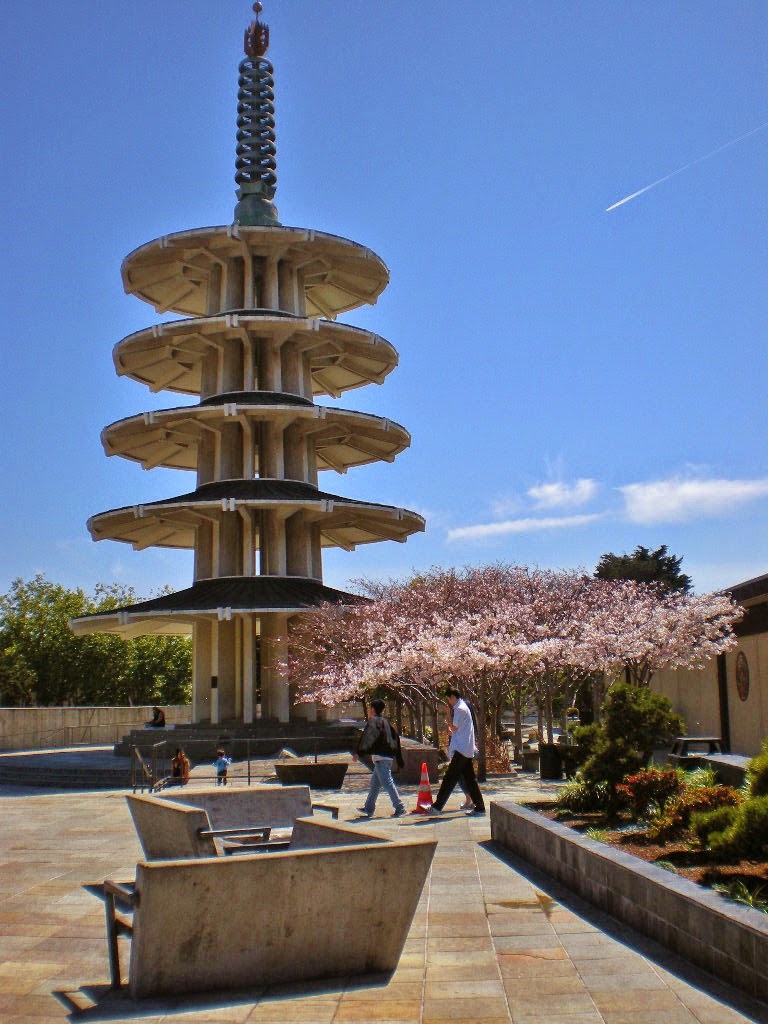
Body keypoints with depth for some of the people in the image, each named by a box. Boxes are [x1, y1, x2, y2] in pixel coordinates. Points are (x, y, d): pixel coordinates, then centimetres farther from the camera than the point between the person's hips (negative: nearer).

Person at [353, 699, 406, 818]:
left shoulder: (373, 721, -7)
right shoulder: (386, 721, 18)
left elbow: (367, 738, -18)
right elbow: (396, 738, 20)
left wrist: (359, 753, -19)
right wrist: (399, 759, 23)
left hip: (380, 757, -10)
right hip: (388, 756, 10)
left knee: (387, 782, -9)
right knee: (375, 783, 16)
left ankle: (399, 808, -12)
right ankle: (369, 808, 23)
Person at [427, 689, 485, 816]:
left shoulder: (459, 709, -12)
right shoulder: (464, 707, 18)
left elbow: (454, 728, -9)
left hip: (461, 749, -10)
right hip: (467, 749, 10)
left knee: (449, 778, -9)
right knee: (469, 778, 9)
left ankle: (437, 806, -8)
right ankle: (479, 807, 8)